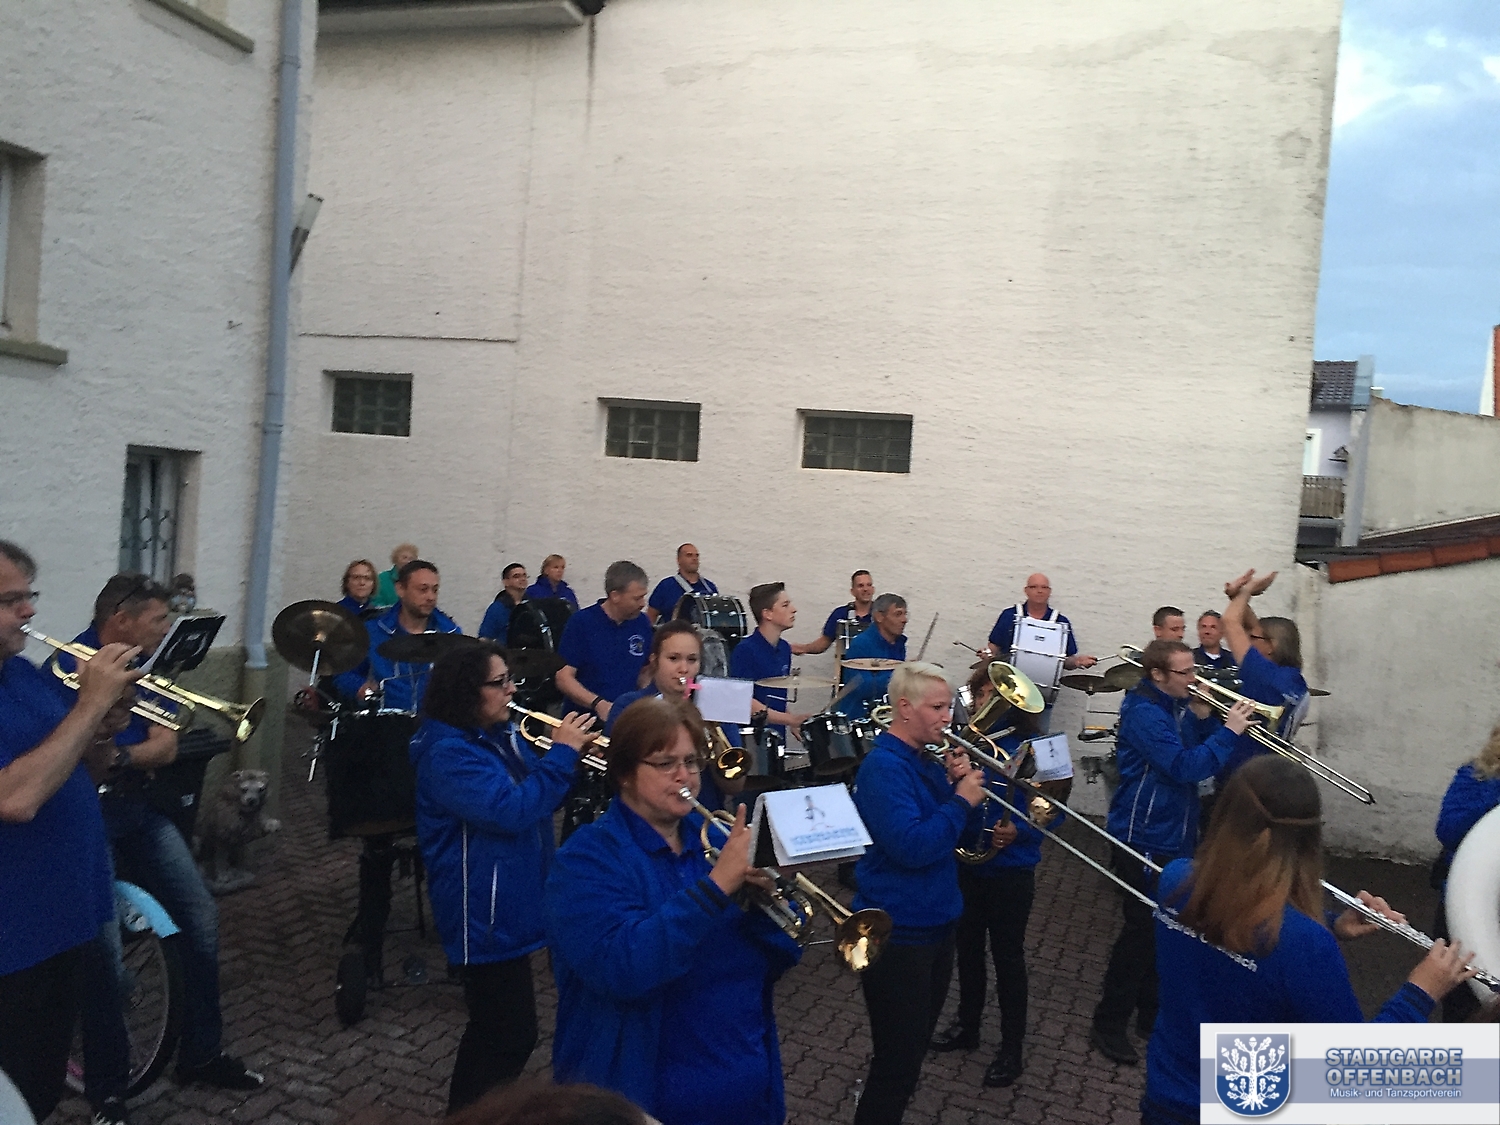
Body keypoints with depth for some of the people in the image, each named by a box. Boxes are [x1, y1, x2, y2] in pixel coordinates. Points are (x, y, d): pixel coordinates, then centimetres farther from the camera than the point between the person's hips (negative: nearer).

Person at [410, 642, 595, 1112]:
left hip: (509, 905, 10)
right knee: (511, 1033, -3)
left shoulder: (500, 735, 6)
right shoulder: (449, 754, -23)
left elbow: (537, 796, 16)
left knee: (495, 1029, 23)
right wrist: (562, 753, -24)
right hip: (485, 915, -10)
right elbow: (513, 810, -32)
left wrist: (568, 753, -2)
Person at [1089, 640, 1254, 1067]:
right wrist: (1229, 731, -23)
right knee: (1142, 931, -4)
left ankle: (1151, 1014, 30)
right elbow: (1186, 767, -28)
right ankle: (1109, 1024, 7)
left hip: (1173, 838, 9)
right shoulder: (1145, 714, -21)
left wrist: (1204, 717, -6)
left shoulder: (1176, 707, 8)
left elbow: (1200, 752, 9)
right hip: (1145, 839, -9)